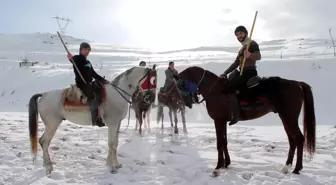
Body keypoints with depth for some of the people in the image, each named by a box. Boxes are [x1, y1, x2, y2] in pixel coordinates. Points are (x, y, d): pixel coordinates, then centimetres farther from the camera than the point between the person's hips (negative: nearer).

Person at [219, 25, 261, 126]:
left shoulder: (252, 44, -4)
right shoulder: (242, 48, 23)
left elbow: (258, 56, -21)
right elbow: (236, 63, 23)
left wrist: (250, 55, -43)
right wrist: (224, 74, 16)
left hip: (249, 72, -10)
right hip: (243, 72, 10)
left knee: (229, 88, -22)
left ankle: (236, 114, -21)